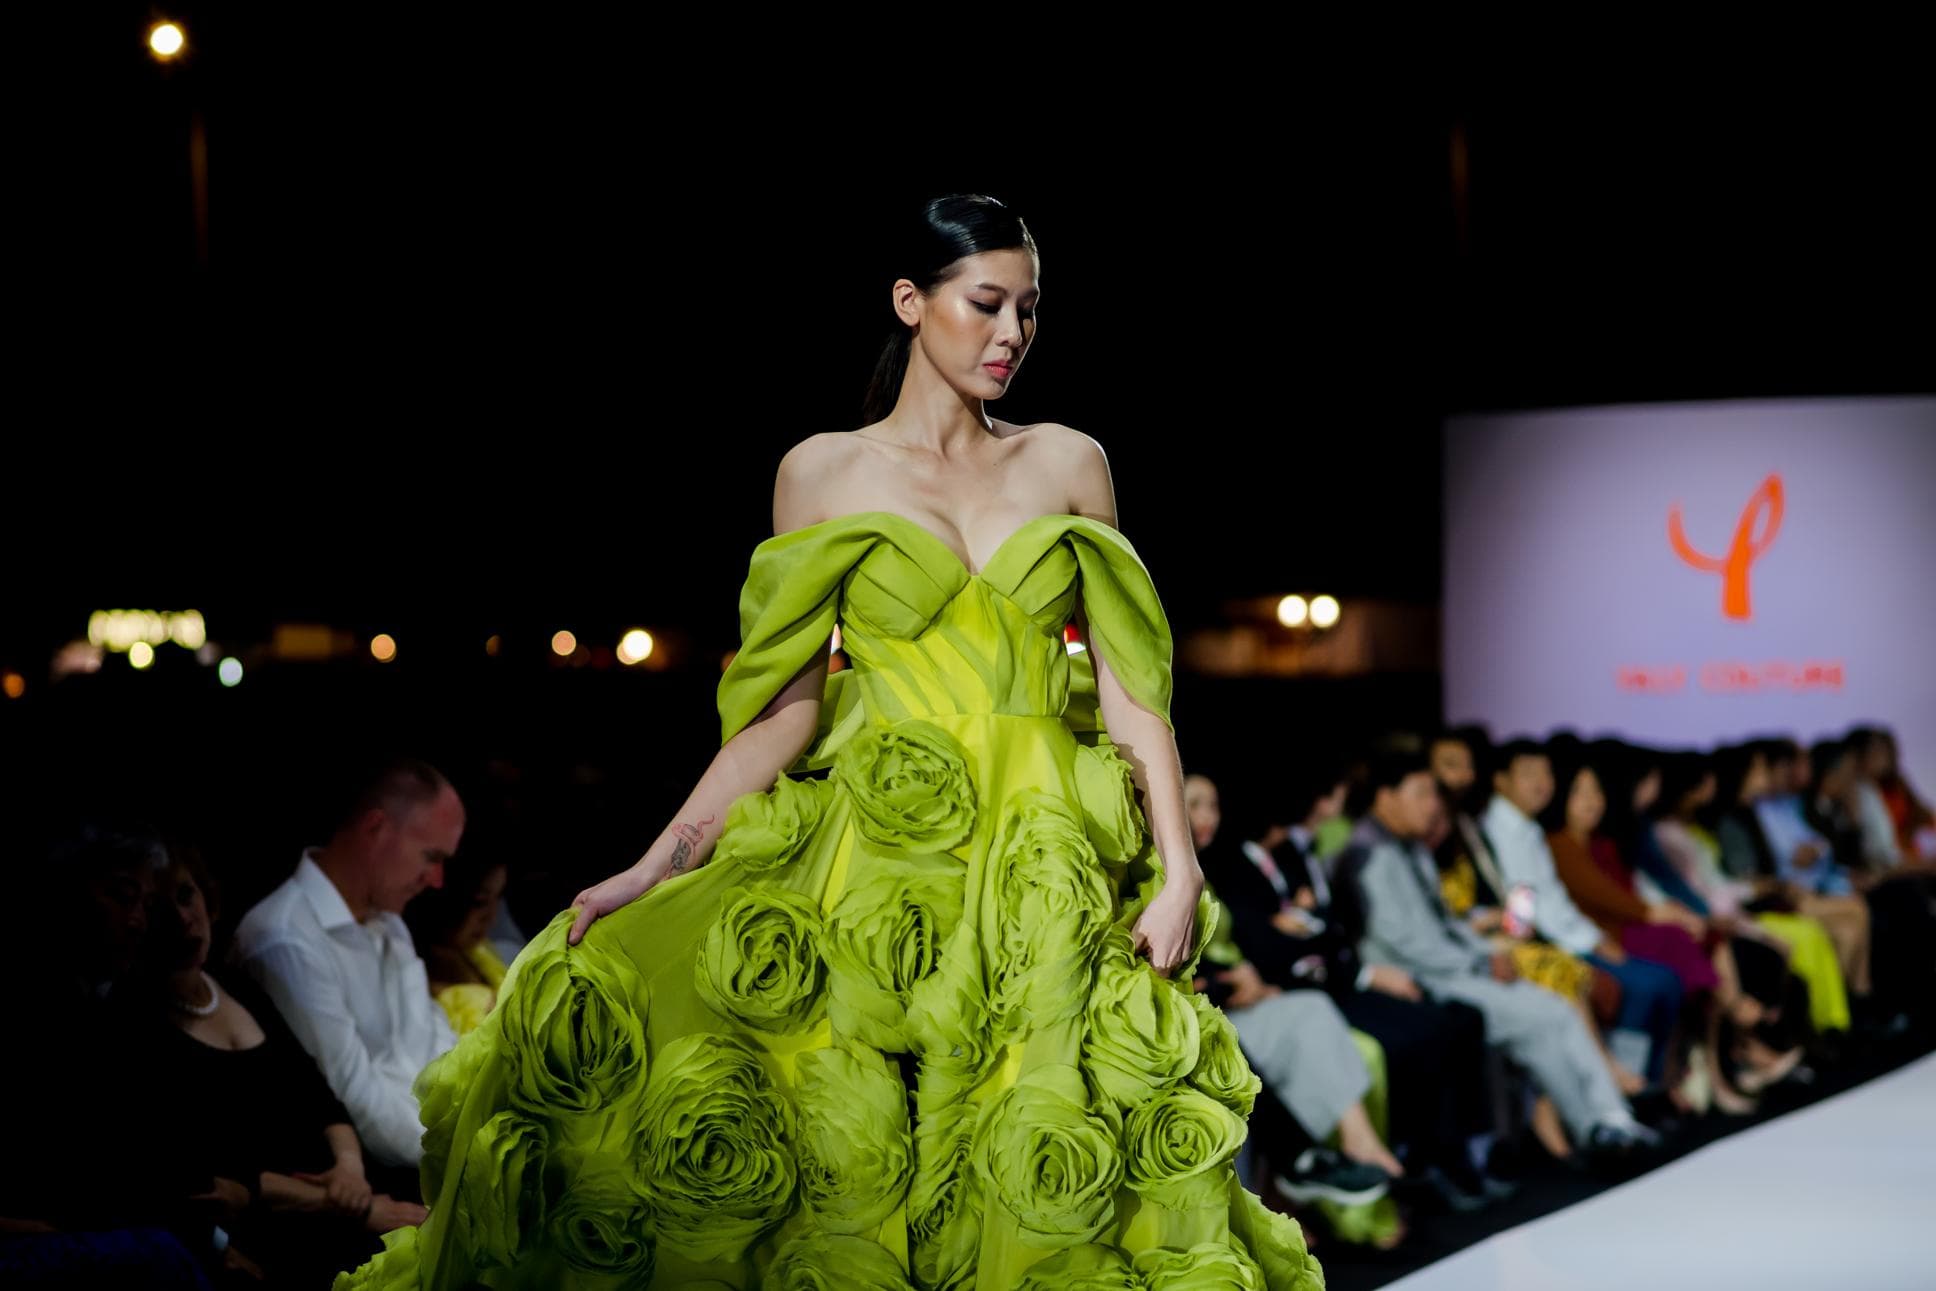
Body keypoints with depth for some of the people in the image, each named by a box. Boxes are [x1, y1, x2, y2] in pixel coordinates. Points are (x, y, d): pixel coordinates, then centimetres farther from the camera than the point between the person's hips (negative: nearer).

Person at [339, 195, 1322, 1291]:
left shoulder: (1069, 464, 10)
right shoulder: (824, 473, 6)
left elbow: (1129, 682, 6)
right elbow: (788, 706, 2)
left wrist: (1180, 869, -4)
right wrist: (659, 868, -7)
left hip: (1047, 875, 1)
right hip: (876, 864, -1)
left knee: (1044, 1191, -3)